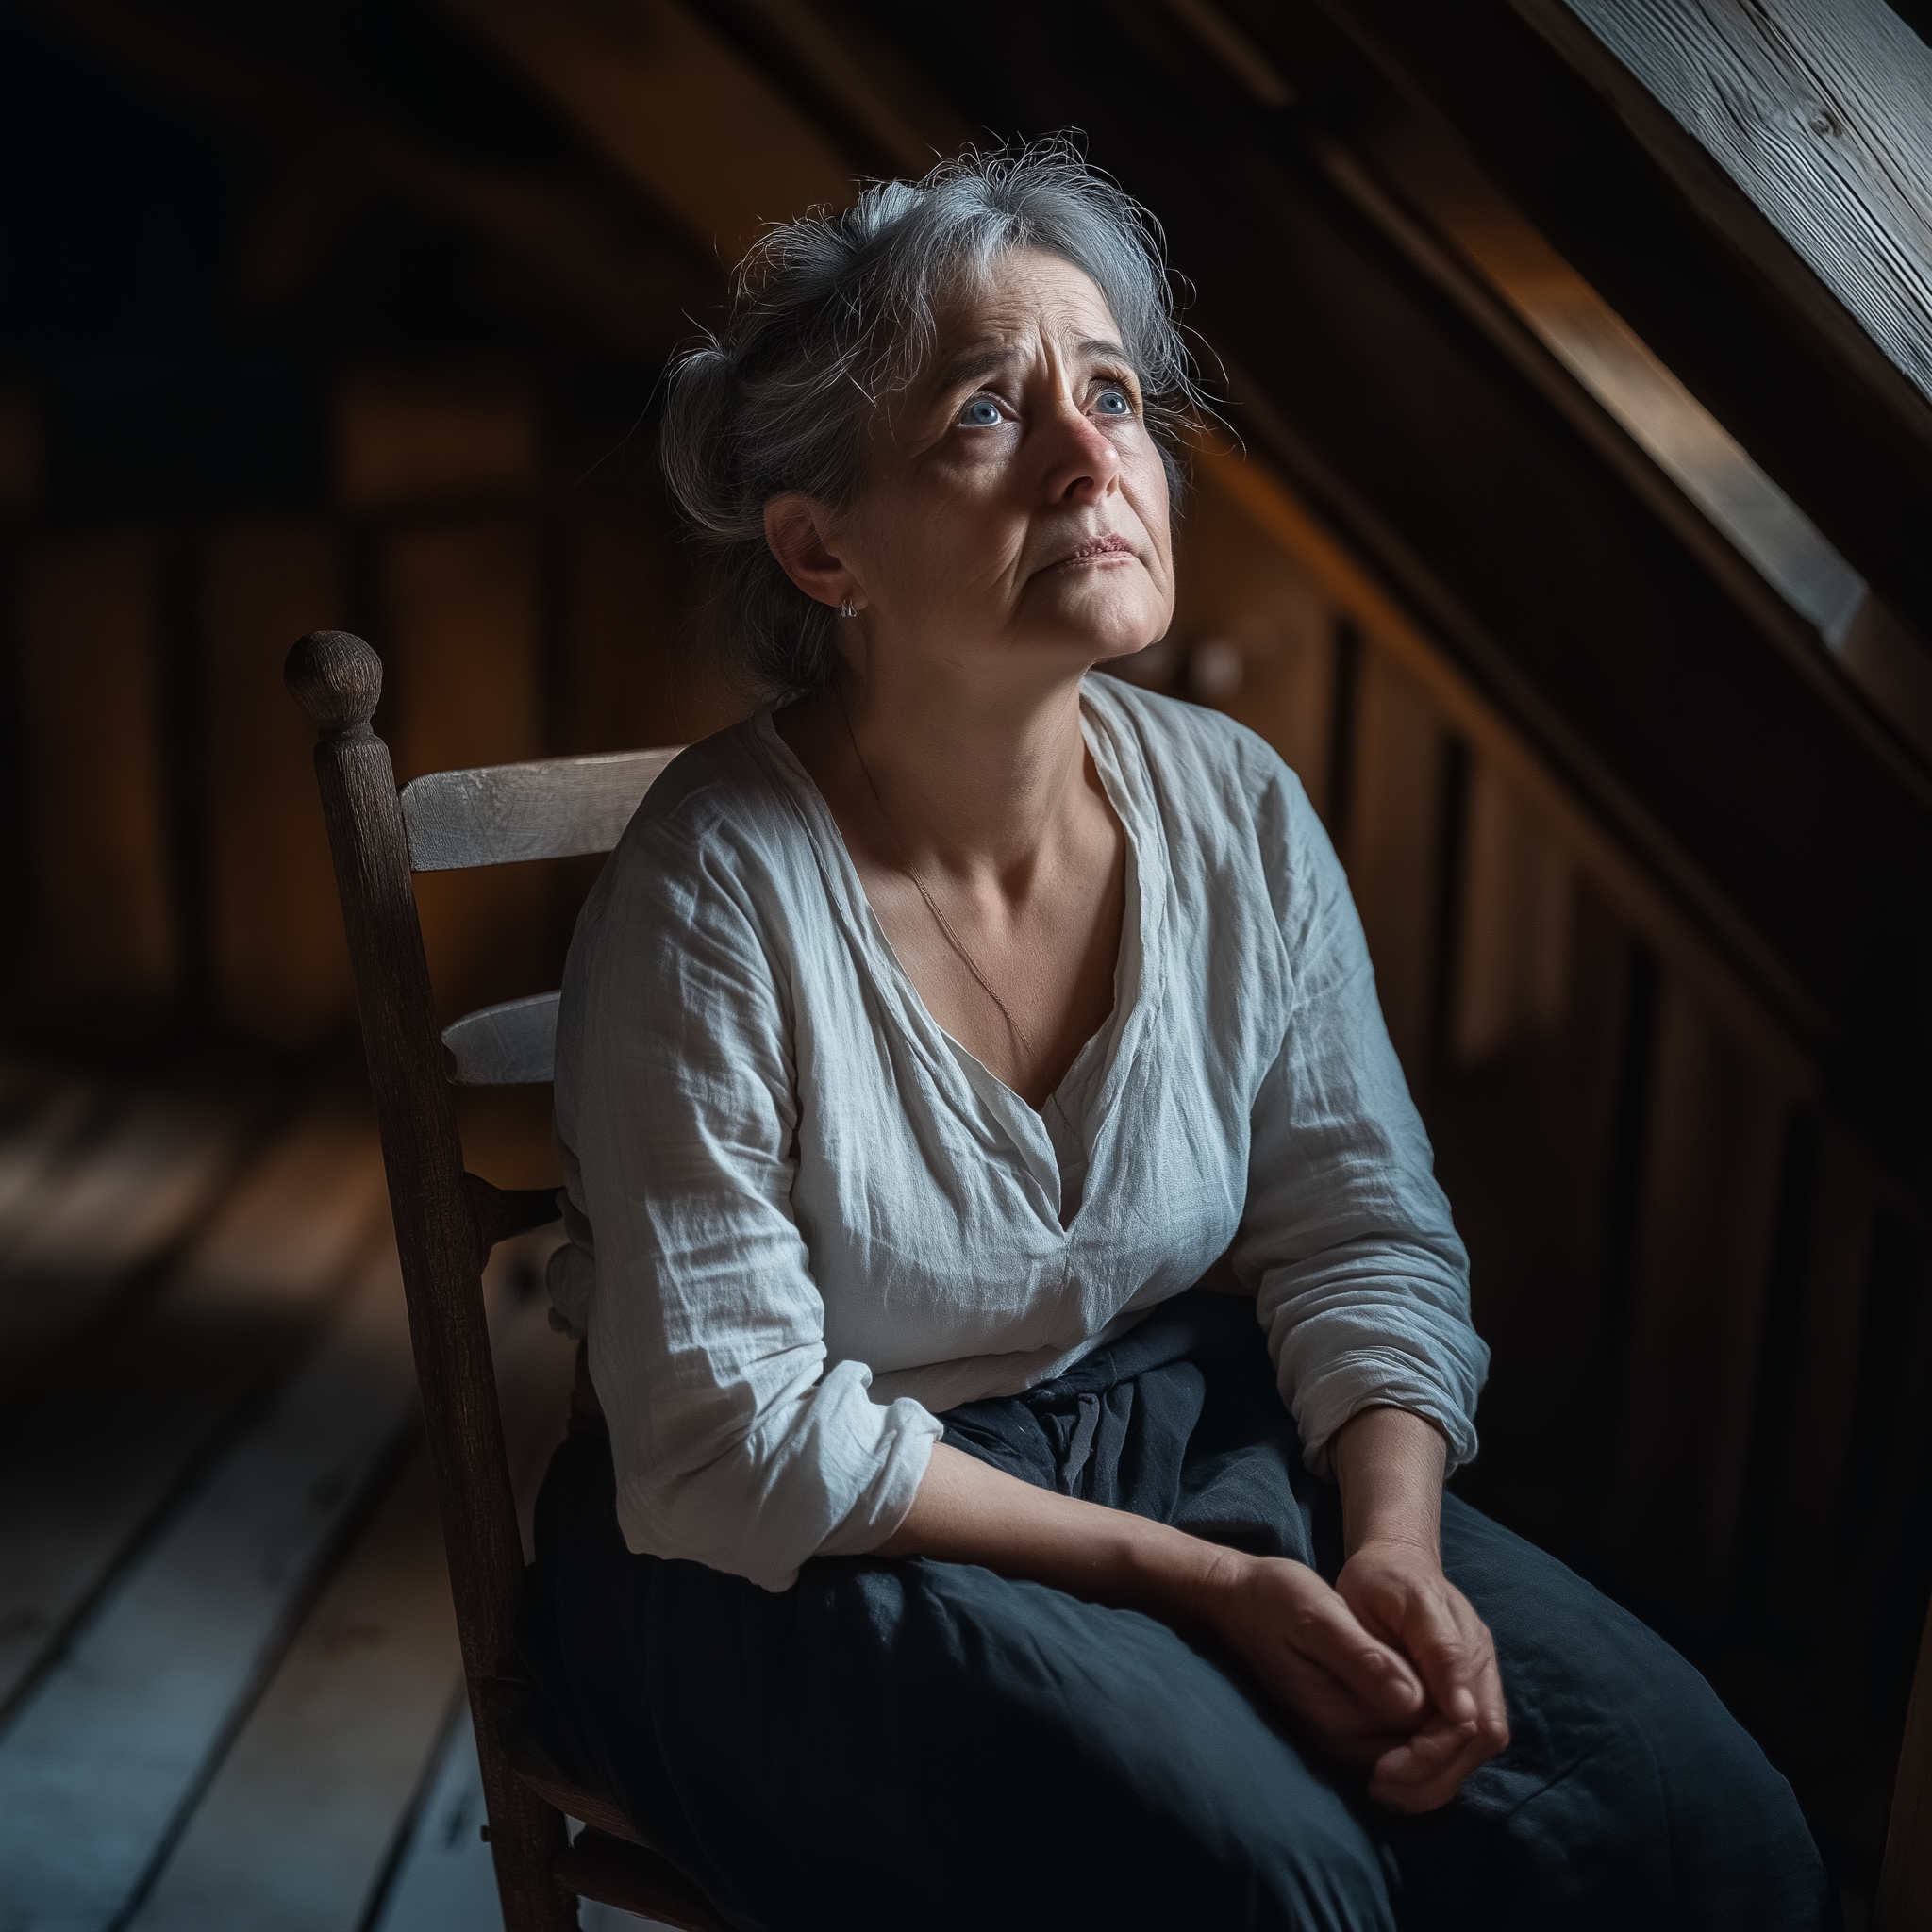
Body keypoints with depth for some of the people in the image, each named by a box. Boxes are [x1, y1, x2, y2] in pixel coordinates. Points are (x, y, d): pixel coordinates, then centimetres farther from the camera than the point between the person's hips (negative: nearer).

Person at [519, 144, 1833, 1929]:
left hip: (1179, 1430, 5)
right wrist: (1200, 1583, -20)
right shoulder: (719, 895, -22)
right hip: (795, 1557, -4)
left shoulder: (1238, 813, -6)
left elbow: (1364, 1231, 2)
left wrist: (1396, 1545, -16)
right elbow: (739, 1444, -20)